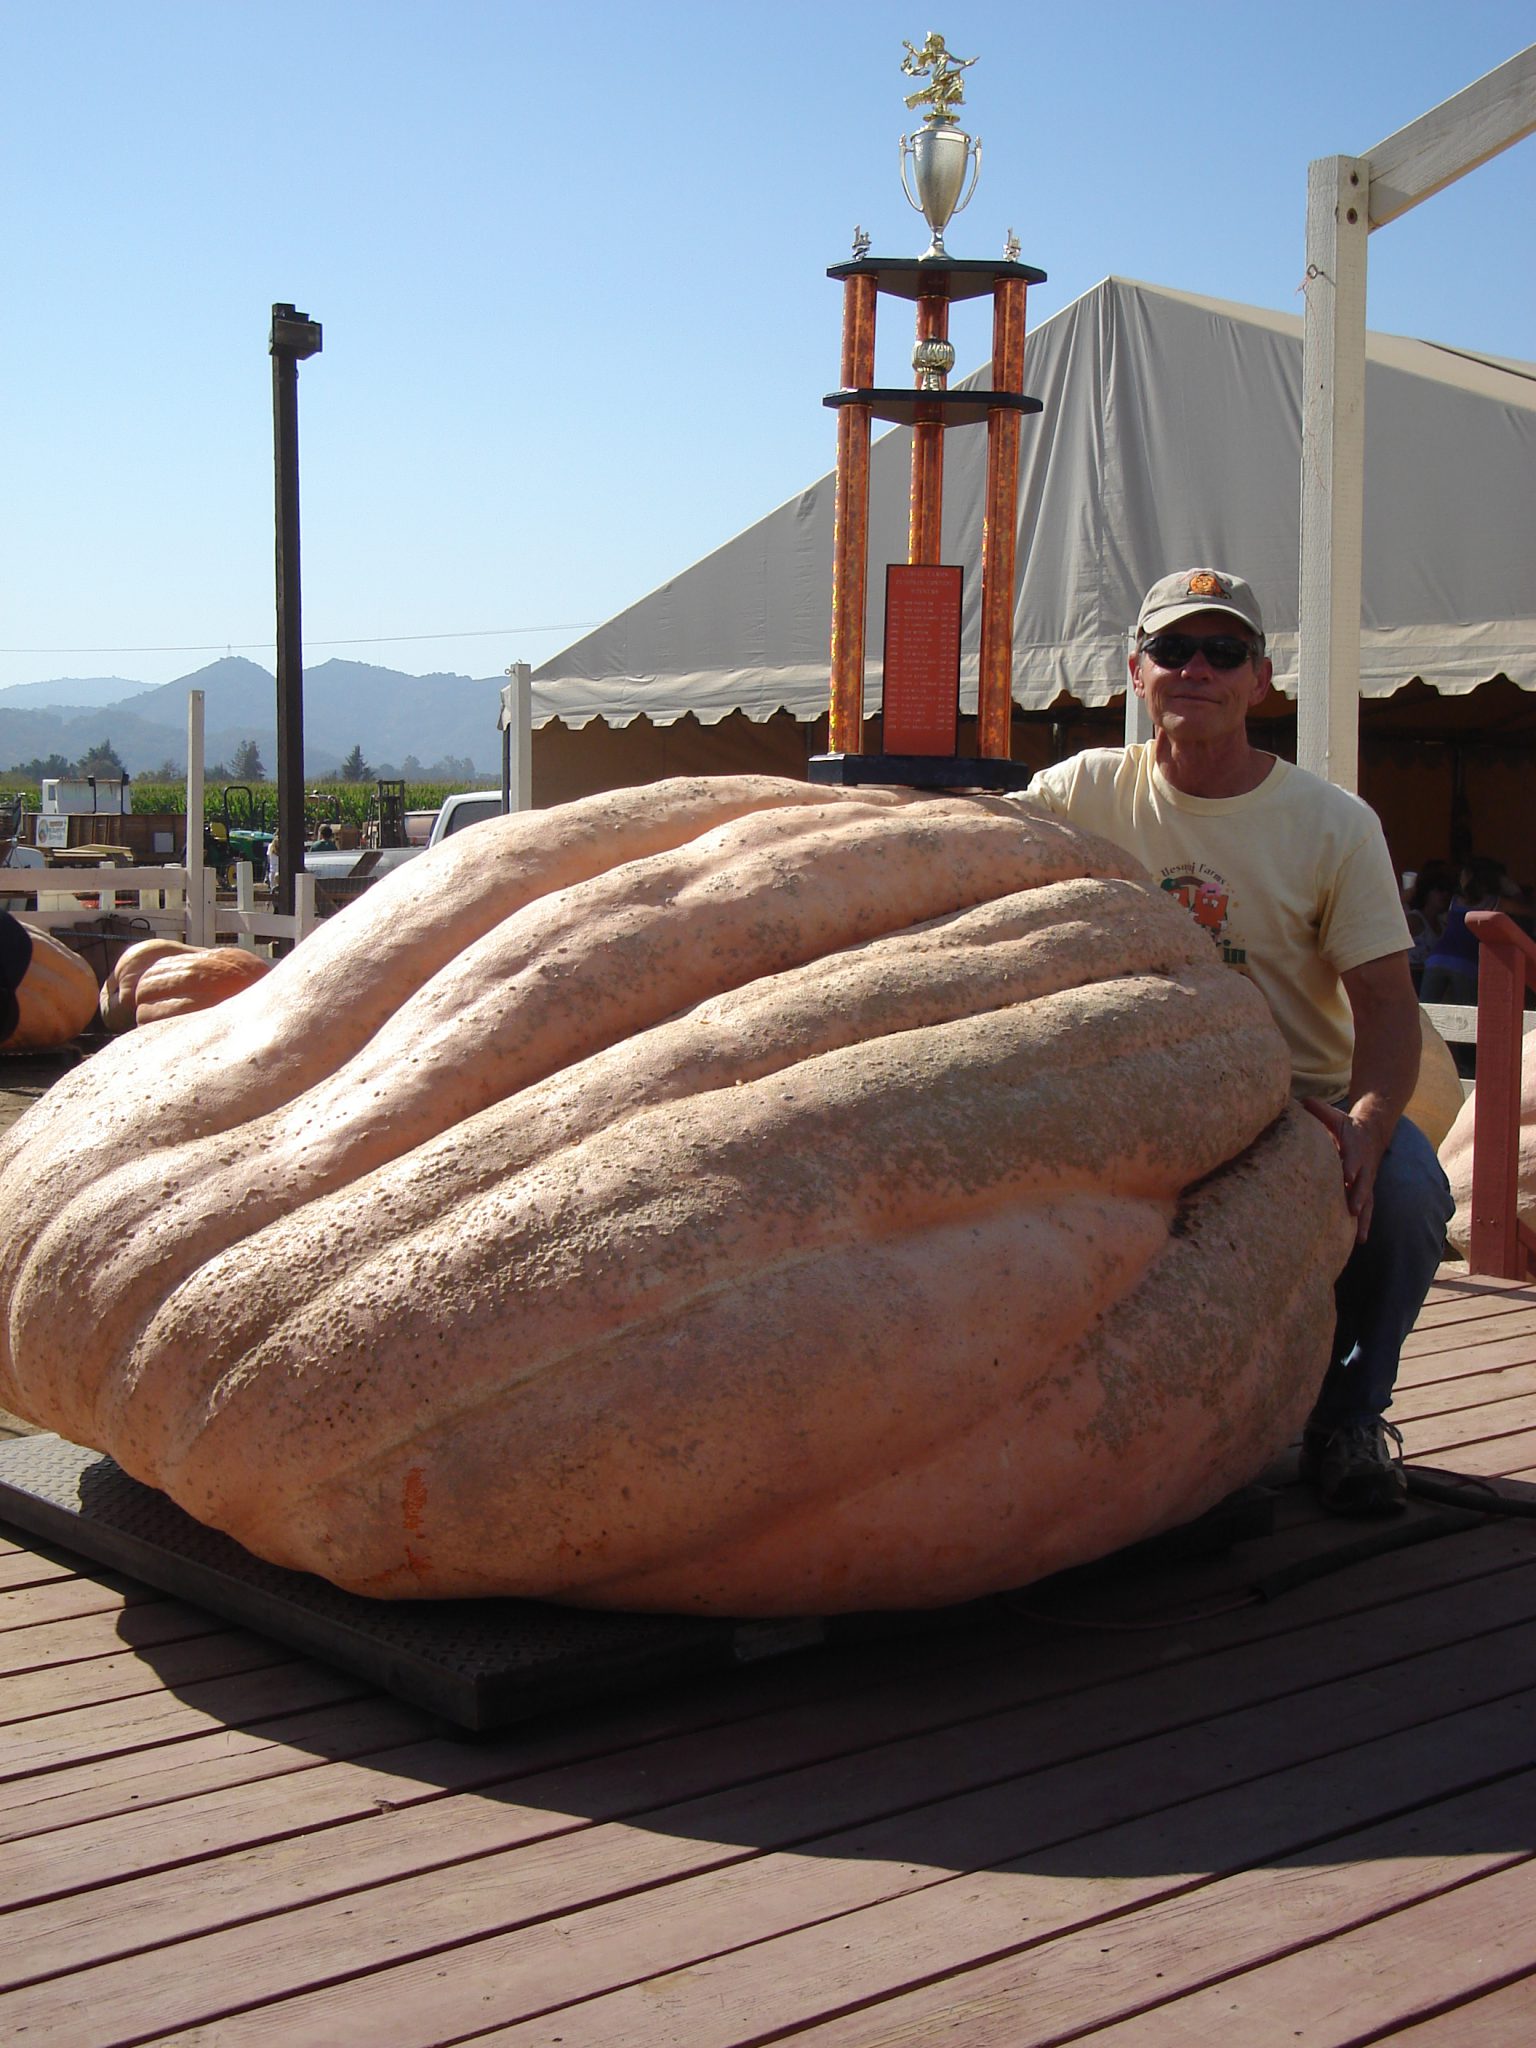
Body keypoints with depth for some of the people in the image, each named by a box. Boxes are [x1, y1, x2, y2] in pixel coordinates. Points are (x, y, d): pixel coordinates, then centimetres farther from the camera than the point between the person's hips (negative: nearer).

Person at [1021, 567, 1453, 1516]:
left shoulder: (1333, 823, -4)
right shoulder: (1089, 791, 2)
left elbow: (1387, 1003, -10)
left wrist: (1365, 1119, -31)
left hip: (1304, 1099, -1)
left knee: (1402, 1187, -31)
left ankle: (1345, 1418, -1)